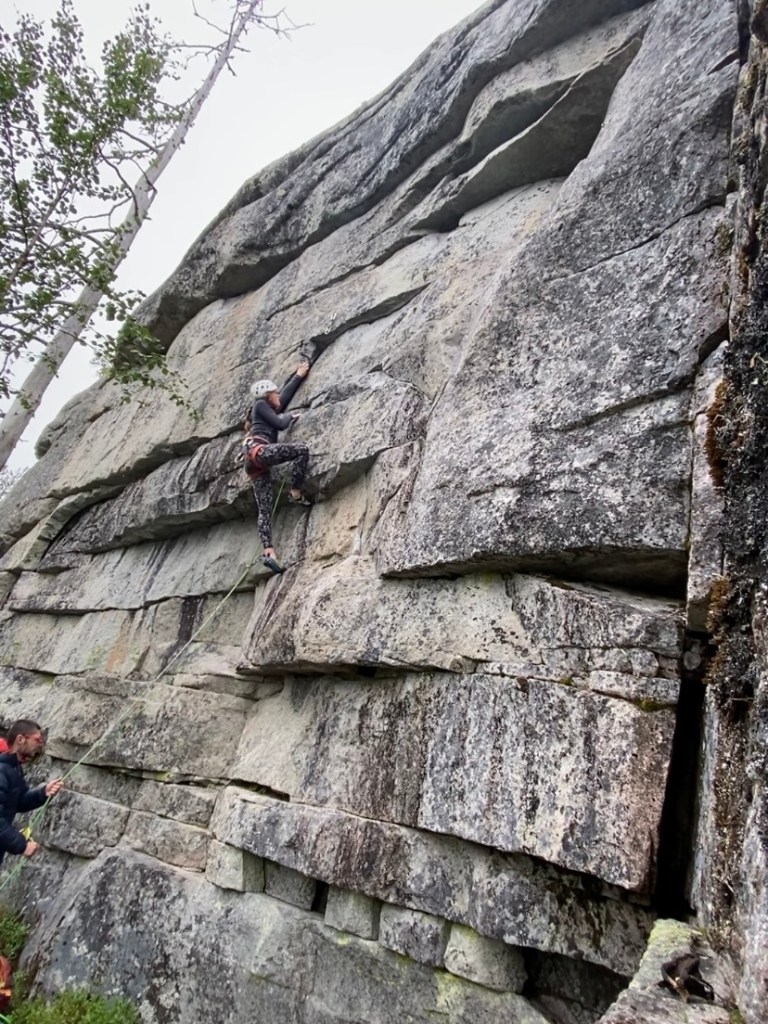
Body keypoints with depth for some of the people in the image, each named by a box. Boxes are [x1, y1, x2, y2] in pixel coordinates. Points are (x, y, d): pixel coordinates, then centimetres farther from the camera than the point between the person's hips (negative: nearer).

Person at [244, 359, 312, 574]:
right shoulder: (260, 405, 11)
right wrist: (291, 416, 21)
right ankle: (296, 494, -7)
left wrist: (299, 375, 50)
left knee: (264, 510, -5)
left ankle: (268, 552, -14)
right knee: (302, 450, -11)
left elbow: (287, 392, 42)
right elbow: (280, 424, 1)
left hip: (255, 465, 9)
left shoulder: (270, 409, 34)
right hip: (258, 451, -9)